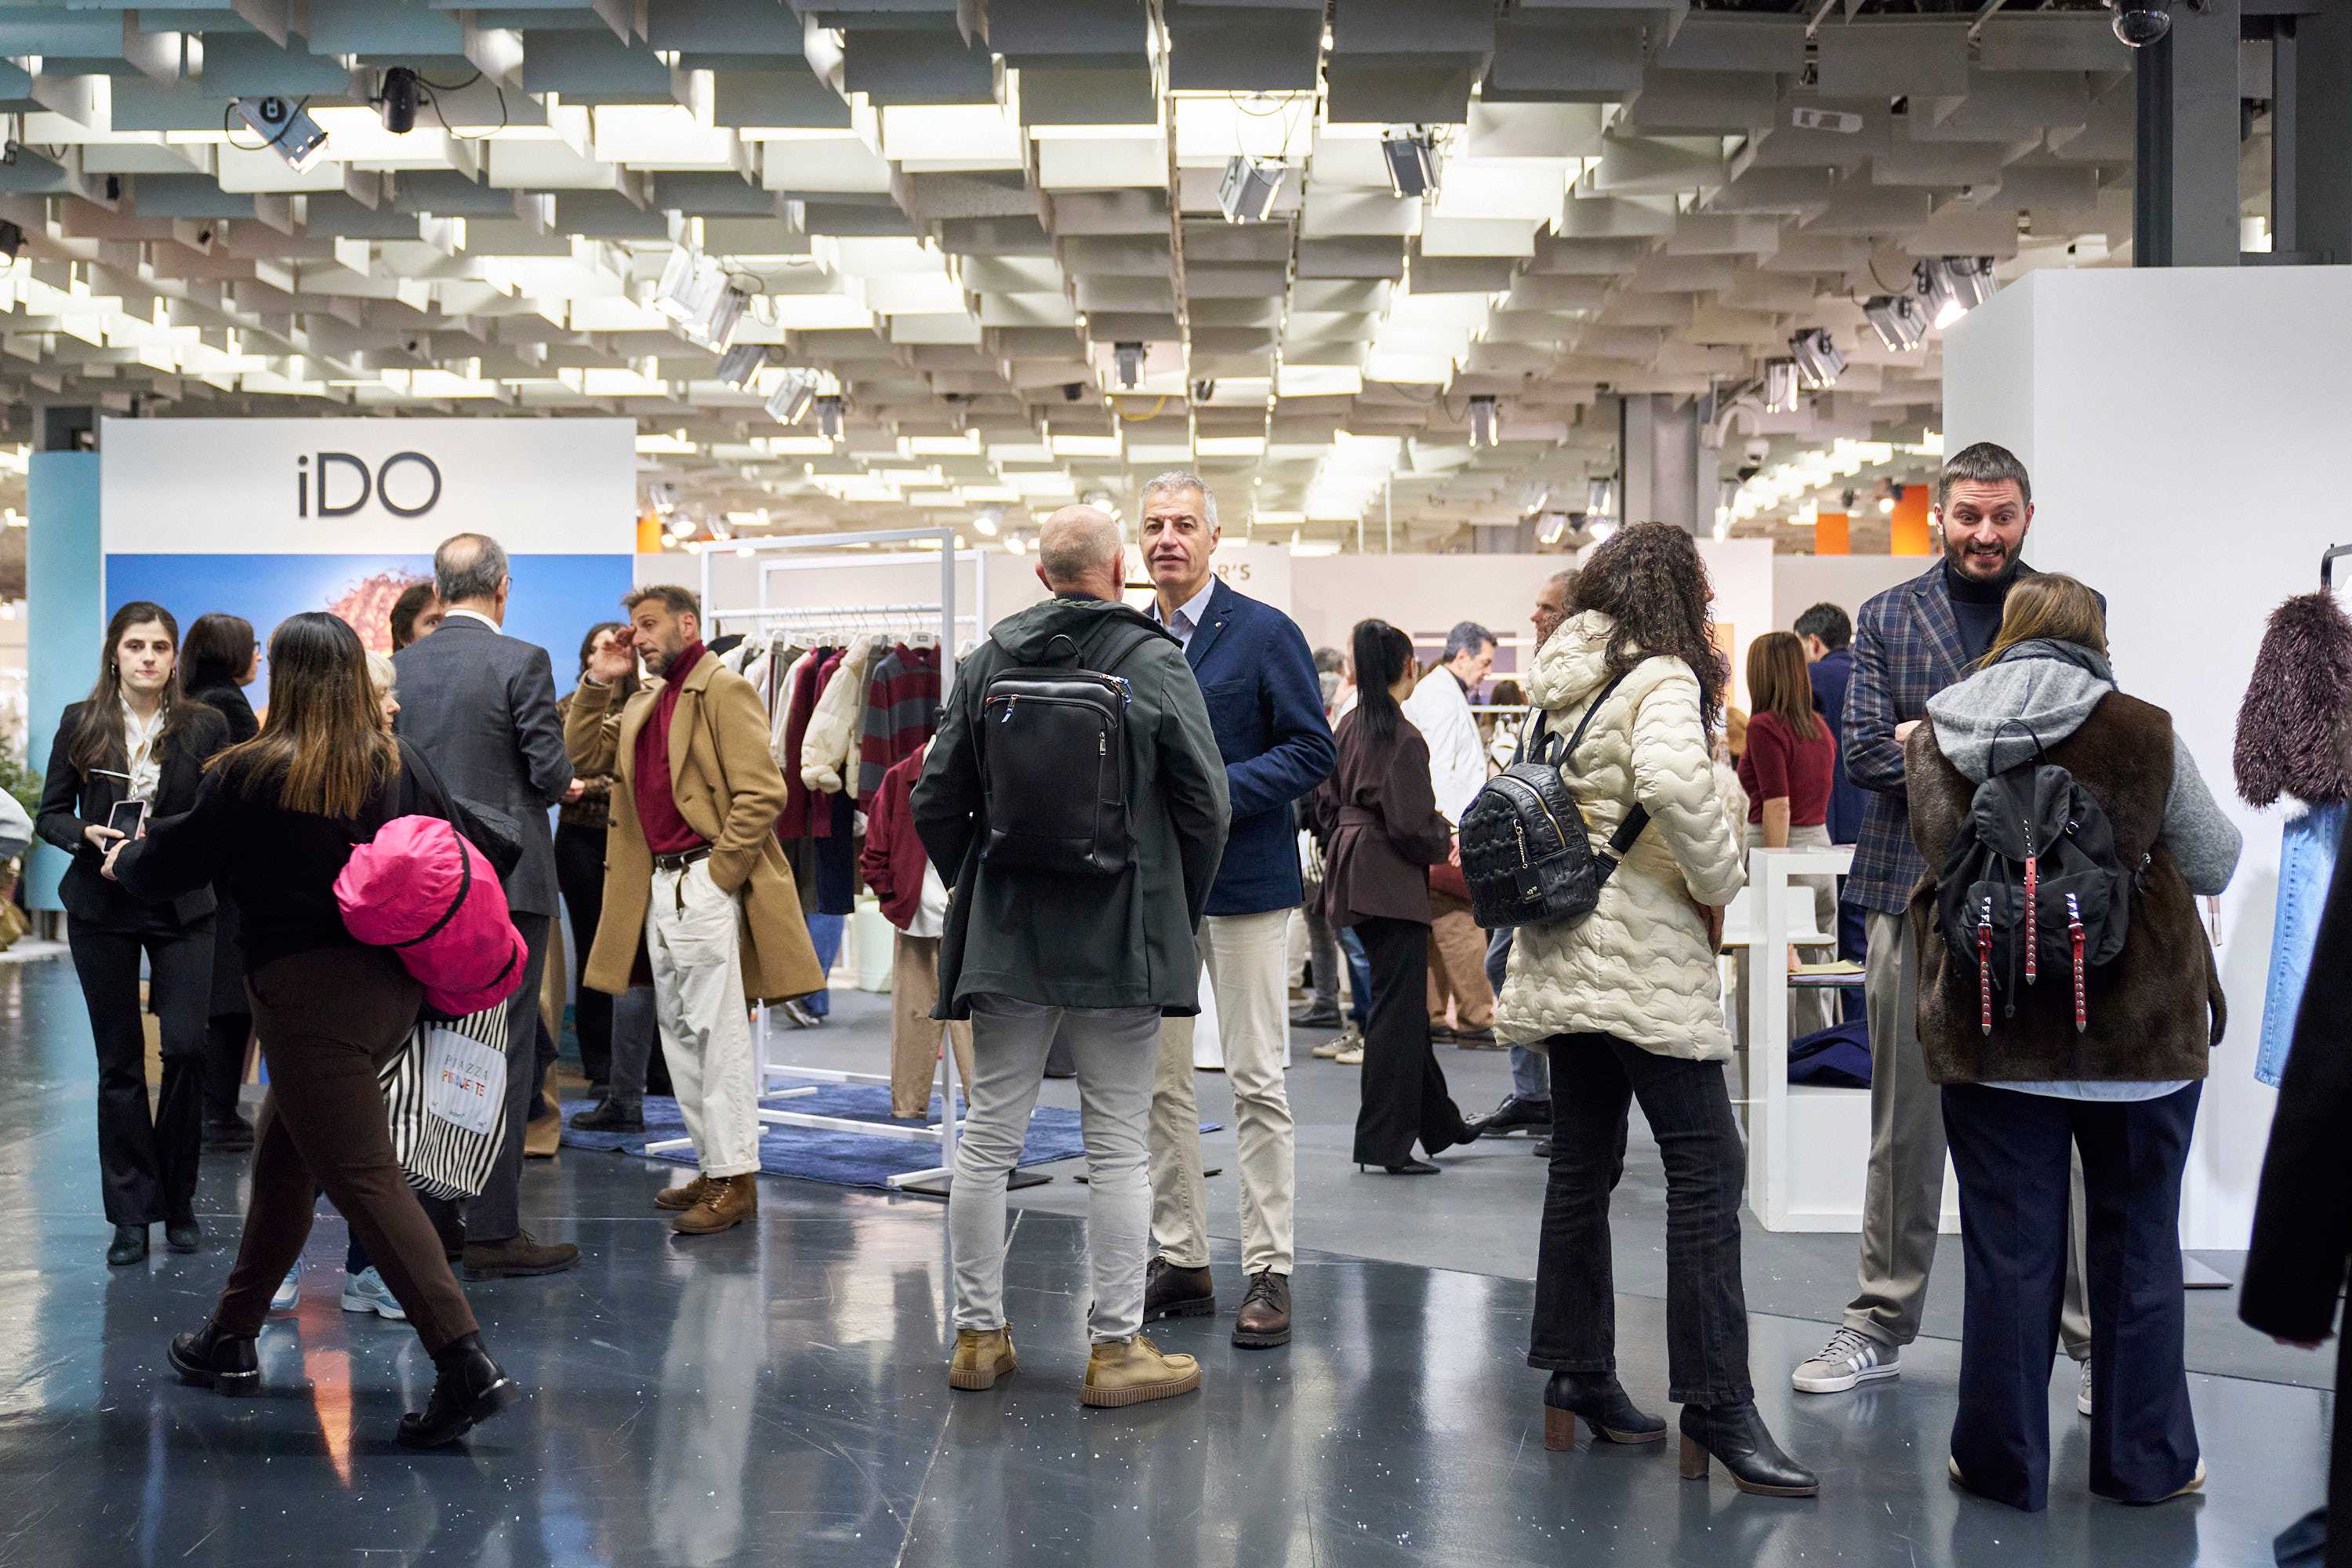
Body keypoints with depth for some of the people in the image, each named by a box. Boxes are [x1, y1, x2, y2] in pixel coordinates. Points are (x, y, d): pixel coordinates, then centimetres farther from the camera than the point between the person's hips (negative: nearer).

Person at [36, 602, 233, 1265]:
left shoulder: (205, 726, 1)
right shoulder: (81, 724, 4)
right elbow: (49, 815, 6)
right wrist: (87, 834, -14)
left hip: (181, 907, -1)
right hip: (101, 910, 1)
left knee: (186, 1048, -9)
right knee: (119, 1060, 5)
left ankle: (178, 1202, 9)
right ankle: (131, 1213, 13)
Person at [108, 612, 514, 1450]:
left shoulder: (252, 775, -8)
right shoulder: (403, 765, 4)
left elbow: (176, 859, 4)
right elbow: (468, 849, 7)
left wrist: (124, 861, 26)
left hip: (307, 991, -7)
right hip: (393, 984, 7)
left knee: (363, 1176, -9)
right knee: (283, 1156, 22)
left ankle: (466, 1367, -19)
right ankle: (231, 1339, 35)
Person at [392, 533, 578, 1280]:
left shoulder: (399, 667, 5)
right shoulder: (521, 660, -11)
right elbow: (551, 771, -13)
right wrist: (547, 787, 9)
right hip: (505, 880, -5)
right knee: (504, 1052, -2)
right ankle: (493, 1231, -2)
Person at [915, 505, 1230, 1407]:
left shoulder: (986, 662, 4)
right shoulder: (1154, 661, -5)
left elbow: (934, 802, 5)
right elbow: (1205, 802, -6)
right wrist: (1179, 909, 8)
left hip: (1006, 936, 3)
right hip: (1121, 941, -3)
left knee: (990, 1137, 10)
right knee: (1117, 1148, 2)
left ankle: (978, 1334, 17)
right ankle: (1117, 1349, 6)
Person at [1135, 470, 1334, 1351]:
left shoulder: (1264, 633, -4)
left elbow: (1313, 750, -9)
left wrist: (1215, 793, -18)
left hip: (1242, 881, -5)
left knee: (1257, 1083, -3)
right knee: (1159, 1082, 8)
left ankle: (1270, 1273, 4)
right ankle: (1180, 1262, 18)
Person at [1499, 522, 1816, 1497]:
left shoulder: (1563, 681, 13)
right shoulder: (1661, 680, -12)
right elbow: (1673, 782, -31)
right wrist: (1718, 882, -16)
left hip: (1565, 956, 9)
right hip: (1644, 955, -9)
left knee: (1582, 1165, 14)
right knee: (1707, 1168, -7)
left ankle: (1578, 1373, 22)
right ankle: (1716, 1405, -8)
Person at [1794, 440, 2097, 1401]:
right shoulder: (1888, 617, 9)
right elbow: (1863, 751, -2)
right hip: (1915, 897, 2)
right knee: (1905, 1129, 9)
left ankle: (2095, 1338, 11)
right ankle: (1881, 1326, 20)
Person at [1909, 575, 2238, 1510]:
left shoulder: (1934, 746, -2)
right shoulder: (2144, 735, -9)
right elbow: (2214, 866, 3)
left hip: (1991, 1037, 2)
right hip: (2138, 1035, -1)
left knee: (2009, 1251, 8)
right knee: (2138, 1248, 12)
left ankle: (2002, 1461, 16)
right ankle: (2145, 1461, 21)